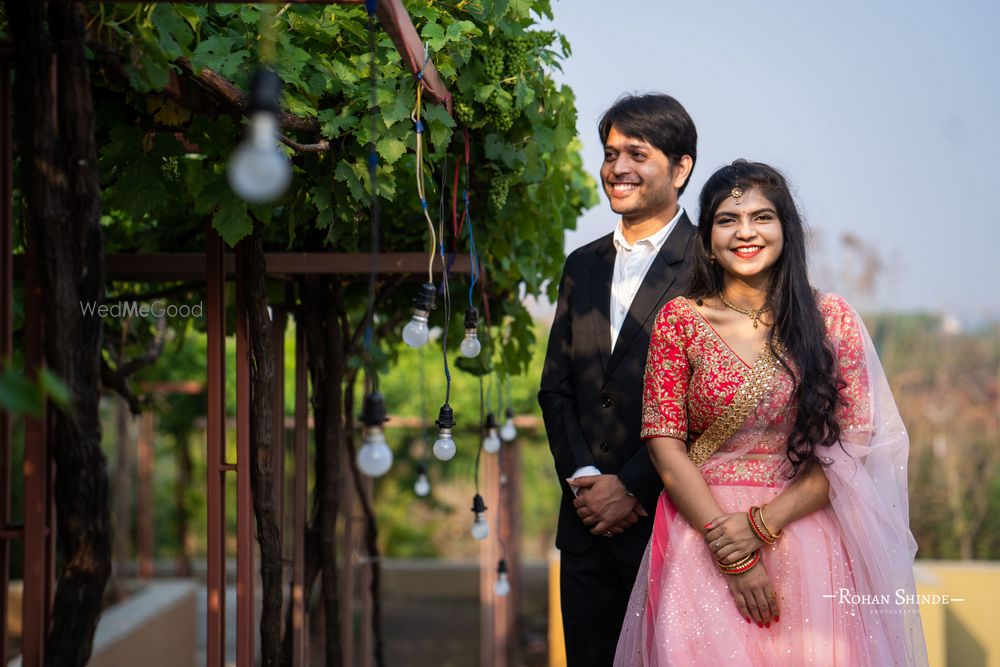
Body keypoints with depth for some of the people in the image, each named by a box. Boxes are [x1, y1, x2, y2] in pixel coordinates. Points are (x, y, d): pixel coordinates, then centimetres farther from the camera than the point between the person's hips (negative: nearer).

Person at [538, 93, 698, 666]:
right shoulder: (583, 266, 14)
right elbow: (556, 387, 11)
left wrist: (632, 488, -13)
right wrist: (584, 481, -3)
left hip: (669, 517, -5)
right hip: (588, 520, 6)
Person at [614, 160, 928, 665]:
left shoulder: (830, 318, 2)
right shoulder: (680, 320, 1)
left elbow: (854, 443, -2)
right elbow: (665, 443, -3)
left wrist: (763, 522, -12)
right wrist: (727, 546, -13)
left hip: (806, 533, 1)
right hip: (700, 526, 0)